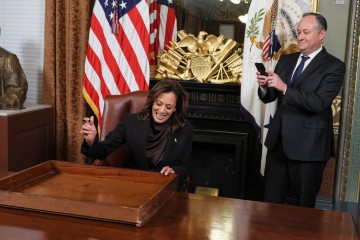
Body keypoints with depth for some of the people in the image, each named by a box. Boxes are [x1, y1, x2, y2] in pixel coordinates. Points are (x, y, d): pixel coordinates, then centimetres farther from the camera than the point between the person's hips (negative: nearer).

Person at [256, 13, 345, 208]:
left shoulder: (334, 66, -8)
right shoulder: (286, 60, 9)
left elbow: (319, 103, -21)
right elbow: (269, 97, 9)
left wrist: (285, 87, -27)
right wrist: (264, 86, -13)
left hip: (308, 145, -5)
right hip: (278, 141, 5)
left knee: (304, 206, 12)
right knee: (271, 203, 15)